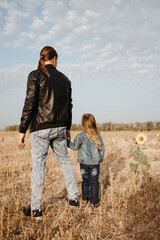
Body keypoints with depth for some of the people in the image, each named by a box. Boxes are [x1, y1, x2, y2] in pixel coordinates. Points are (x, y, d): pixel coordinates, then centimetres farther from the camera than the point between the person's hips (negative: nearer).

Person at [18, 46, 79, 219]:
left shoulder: (35, 75, -4)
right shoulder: (64, 78, 10)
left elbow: (29, 104, -11)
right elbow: (68, 105, 13)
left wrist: (22, 130, -6)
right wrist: (67, 127, 23)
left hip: (41, 128, -4)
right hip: (60, 128, 5)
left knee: (38, 165, 2)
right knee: (65, 161, 16)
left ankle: (35, 209, 10)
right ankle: (73, 198, 26)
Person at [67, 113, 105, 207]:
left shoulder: (80, 136, -13)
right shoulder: (98, 136, -5)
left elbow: (74, 147, -1)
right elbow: (102, 149, 1)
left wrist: (67, 141, 15)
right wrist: (100, 159, 17)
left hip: (84, 163, 0)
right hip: (95, 163, 0)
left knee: (85, 181, 16)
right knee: (94, 182, 9)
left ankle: (85, 198, 29)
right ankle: (95, 201, 14)